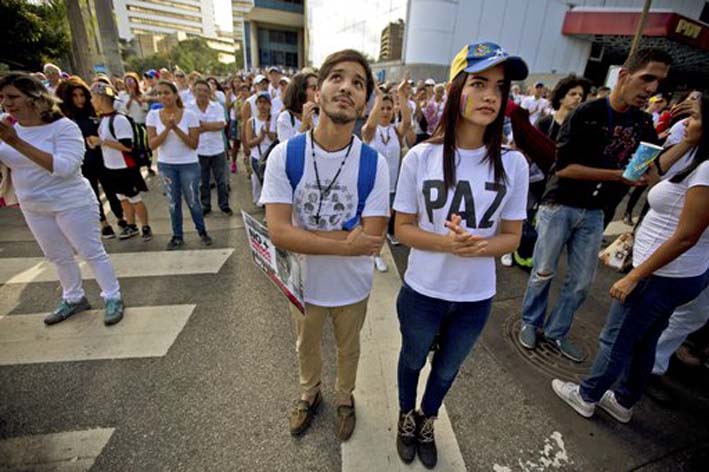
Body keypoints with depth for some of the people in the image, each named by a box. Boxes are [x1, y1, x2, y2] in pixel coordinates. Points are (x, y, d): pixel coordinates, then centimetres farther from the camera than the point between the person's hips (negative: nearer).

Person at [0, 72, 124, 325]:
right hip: (33, 207, 7)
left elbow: (64, 167, -29)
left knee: (92, 253, 1)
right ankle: (74, 299, 34)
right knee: (58, 257, 17)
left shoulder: (63, 127, -17)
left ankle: (113, 297, 14)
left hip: (71, 203, -7)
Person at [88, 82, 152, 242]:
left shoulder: (119, 119, -19)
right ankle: (131, 226, 29)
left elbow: (127, 146, -24)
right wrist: (96, 141, 2)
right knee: (123, 199, 17)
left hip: (126, 168, -9)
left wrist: (102, 141, -20)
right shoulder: (103, 118, 8)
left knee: (135, 200, 3)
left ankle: (146, 227, 17)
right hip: (112, 167, 9)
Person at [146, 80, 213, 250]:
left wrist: (176, 128, -24)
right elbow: (152, 144, -9)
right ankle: (177, 236, 24)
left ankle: (202, 232, 24)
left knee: (192, 201, 6)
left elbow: (194, 144, -13)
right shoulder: (153, 115, -4)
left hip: (189, 164, -2)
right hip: (165, 165, 3)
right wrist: (167, 129, -22)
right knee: (173, 202, 11)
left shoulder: (189, 115, -10)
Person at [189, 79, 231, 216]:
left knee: (221, 180, 9)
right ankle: (205, 206, 25)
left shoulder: (217, 107, 0)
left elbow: (221, 125, -14)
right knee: (203, 182, 11)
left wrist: (202, 125, -15)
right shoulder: (189, 108, -3)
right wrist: (211, 126, -16)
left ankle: (224, 205, 22)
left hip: (217, 150, 0)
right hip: (199, 151, 0)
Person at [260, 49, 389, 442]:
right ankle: (309, 394, 60)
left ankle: (344, 398, 58)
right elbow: (278, 233, -24)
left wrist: (299, 234, -25)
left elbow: (372, 239, -23)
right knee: (306, 348, 28)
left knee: (348, 350, 26)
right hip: (304, 282, 1)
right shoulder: (284, 155, -18)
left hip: (352, 286, 0)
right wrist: (346, 244, -29)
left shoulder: (373, 163, -19)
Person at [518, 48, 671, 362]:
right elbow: (563, 167, -17)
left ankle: (556, 332, 28)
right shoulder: (587, 114, -12)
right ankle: (530, 322, 28)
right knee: (544, 272, 6)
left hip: (595, 213, 6)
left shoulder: (643, 124, 7)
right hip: (560, 206, -5)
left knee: (582, 282, 10)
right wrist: (618, 175, -21)